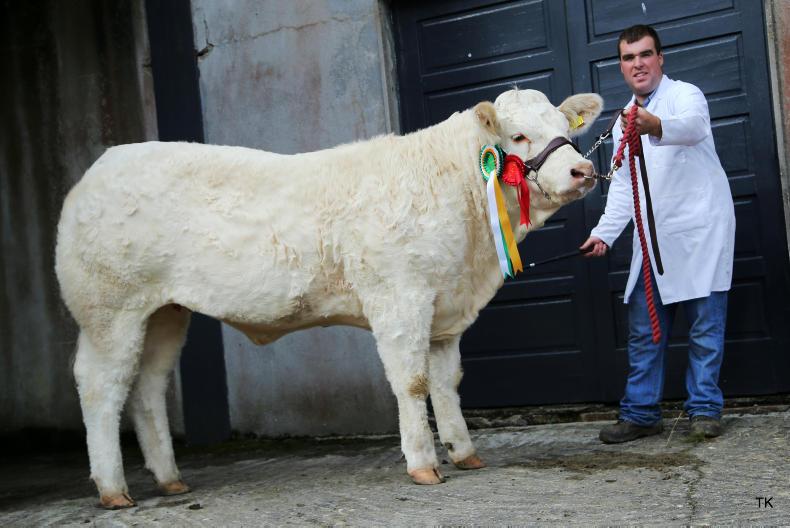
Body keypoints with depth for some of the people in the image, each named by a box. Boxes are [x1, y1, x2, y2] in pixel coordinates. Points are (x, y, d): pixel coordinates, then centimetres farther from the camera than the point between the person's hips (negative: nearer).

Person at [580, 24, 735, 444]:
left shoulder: (685, 95, -5)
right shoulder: (625, 120, 17)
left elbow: (692, 126, -31)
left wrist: (656, 126, -52)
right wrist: (604, 233, 3)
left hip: (700, 230, -6)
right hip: (654, 237, 6)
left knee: (705, 324, -1)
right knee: (643, 326, 6)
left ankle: (704, 409, 10)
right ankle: (640, 414, 13)